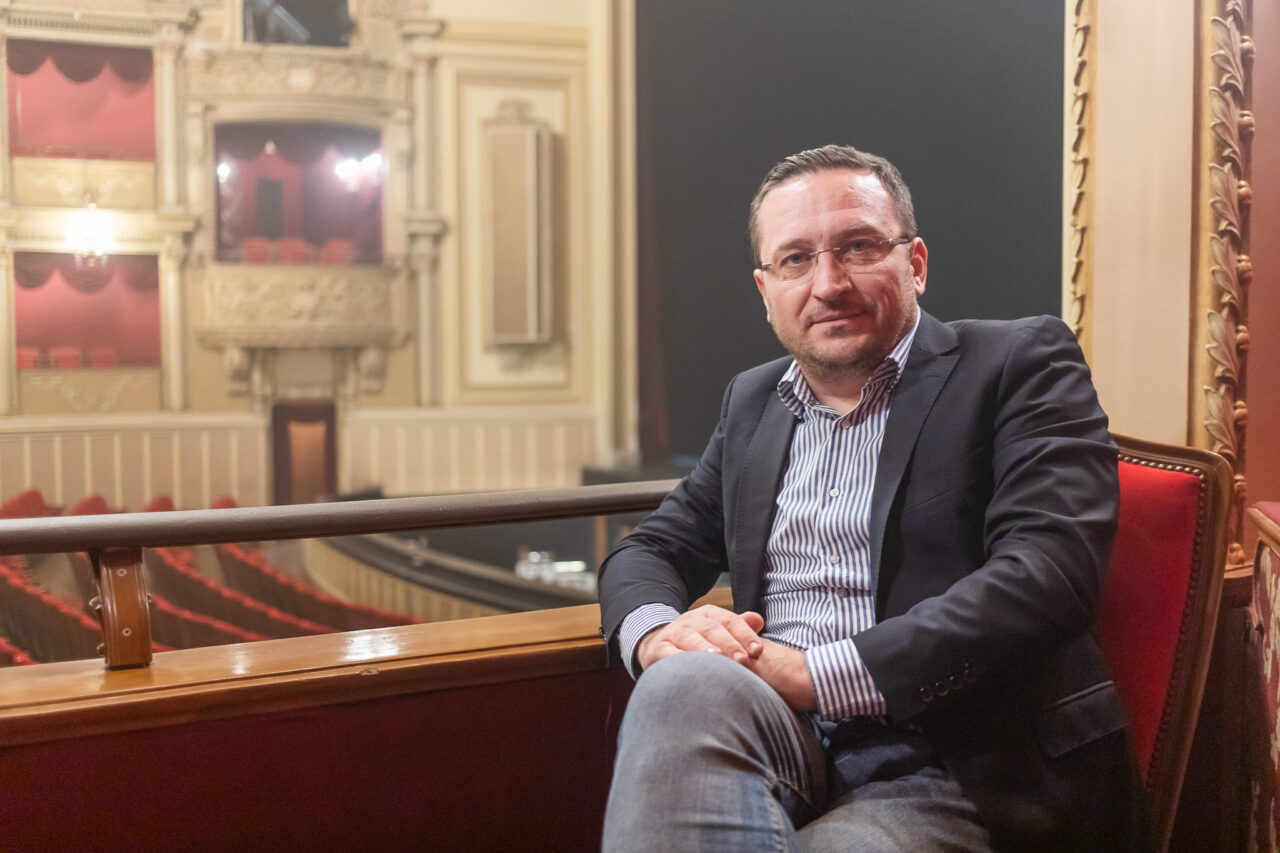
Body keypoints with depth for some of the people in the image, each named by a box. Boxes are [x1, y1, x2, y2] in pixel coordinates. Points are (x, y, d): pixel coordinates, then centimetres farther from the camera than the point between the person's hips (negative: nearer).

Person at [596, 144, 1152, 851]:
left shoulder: (1018, 363, 3)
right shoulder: (751, 401, 20)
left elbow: (1048, 569, -12)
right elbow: (650, 550, 22)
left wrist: (818, 673, -19)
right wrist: (655, 633, -5)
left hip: (939, 775, -4)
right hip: (774, 737, 5)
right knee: (686, 682, -30)